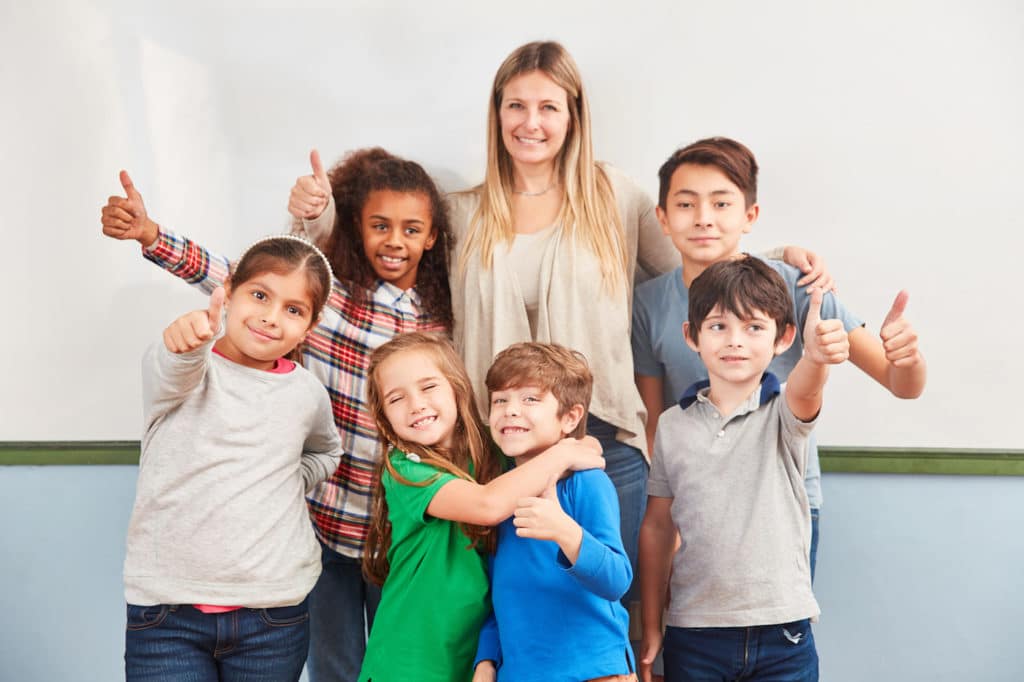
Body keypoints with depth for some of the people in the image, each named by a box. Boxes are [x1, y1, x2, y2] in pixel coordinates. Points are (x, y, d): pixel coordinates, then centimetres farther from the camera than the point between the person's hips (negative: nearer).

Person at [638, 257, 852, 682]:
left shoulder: (783, 413, -2)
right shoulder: (673, 425, 3)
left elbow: (802, 391, -27)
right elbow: (657, 528, 8)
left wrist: (816, 356, -50)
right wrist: (650, 629, 8)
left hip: (781, 633, -1)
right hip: (692, 634, 2)